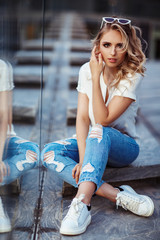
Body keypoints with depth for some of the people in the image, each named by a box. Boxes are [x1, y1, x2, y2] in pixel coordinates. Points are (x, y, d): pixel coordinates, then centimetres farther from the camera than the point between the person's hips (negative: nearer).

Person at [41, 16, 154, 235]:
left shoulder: (132, 76, -15)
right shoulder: (87, 70, -3)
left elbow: (103, 120, -22)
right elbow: (82, 118, -11)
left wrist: (96, 78, -25)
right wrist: (83, 157, -24)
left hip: (124, 146, -4)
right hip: (94, 143, 5)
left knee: (99, 133, -38)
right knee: (50, 153, -24)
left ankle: (81, 203, -48)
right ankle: (119, 196, -34)